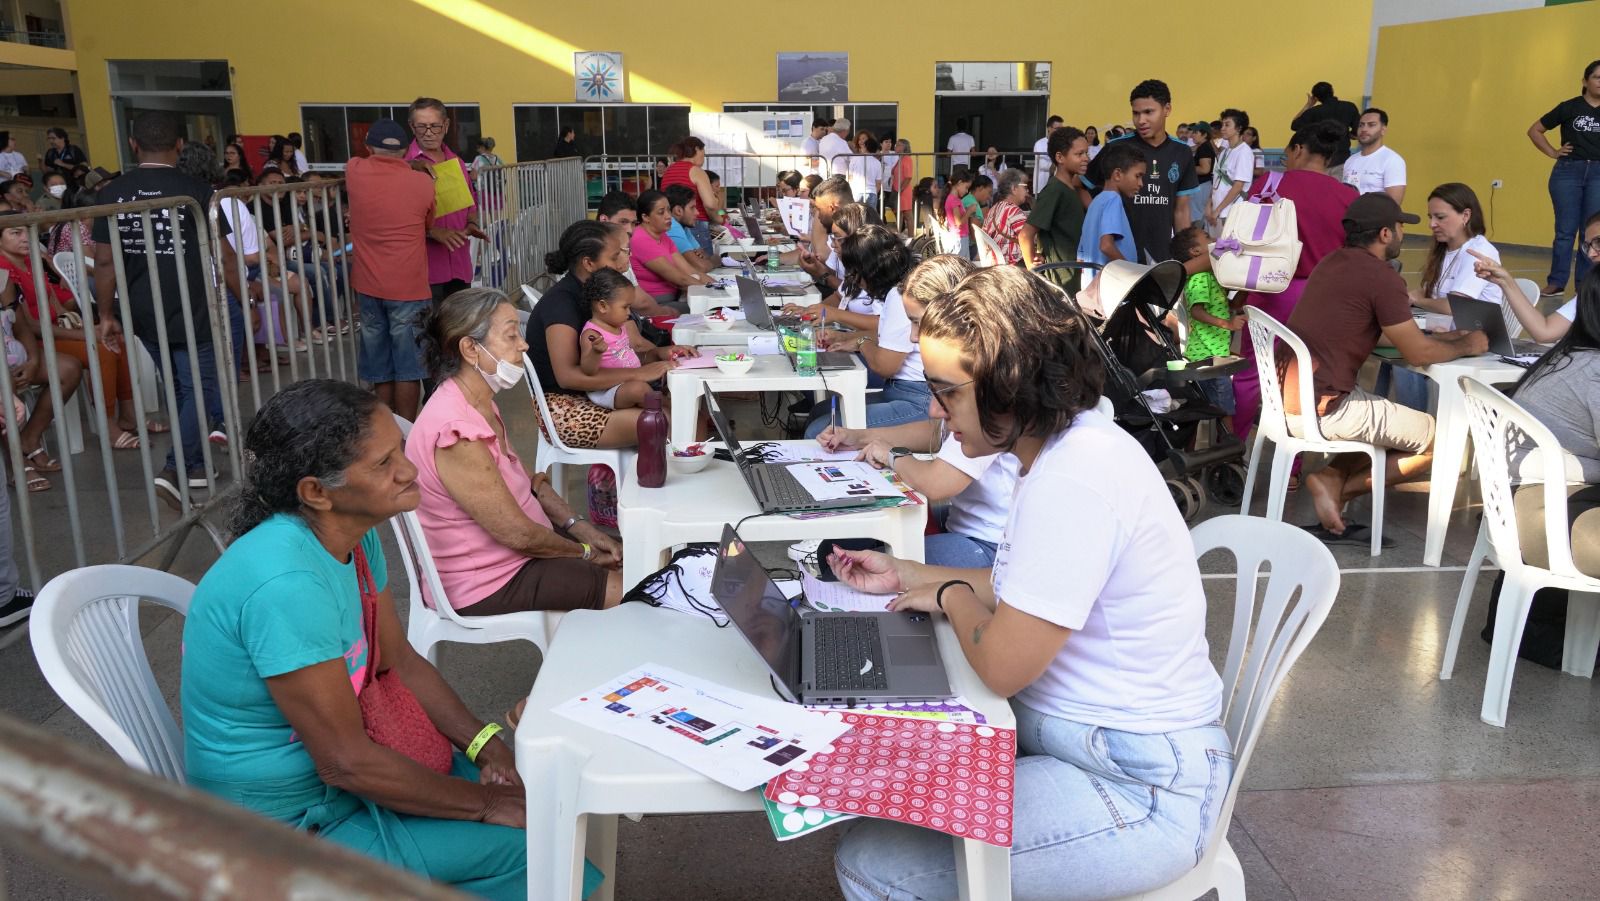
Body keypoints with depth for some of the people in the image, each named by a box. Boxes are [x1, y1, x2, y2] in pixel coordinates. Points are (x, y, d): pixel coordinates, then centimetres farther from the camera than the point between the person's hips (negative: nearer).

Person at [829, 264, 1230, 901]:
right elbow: (1022, 591, 17)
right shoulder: (1074, 445, 4)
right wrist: (905, 577, 14)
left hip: (1141, 797, -10)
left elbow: (1001, 665, -24)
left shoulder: (1072, 484, -28)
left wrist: (950, 594, -5)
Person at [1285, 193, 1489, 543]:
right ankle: (1338, 487, 1)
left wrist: (1451, 336, 22)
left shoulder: (1333, 263, 14)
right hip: (1321, 409, -9)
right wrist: (1467, 346, 11)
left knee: (1395, 421, 28)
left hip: (1286, 398, 9)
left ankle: (1333, 476, 5)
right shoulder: (1382, 277, -13)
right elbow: (1418, 353, -8)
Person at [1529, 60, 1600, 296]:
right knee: (1565, 230, 2)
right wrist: (1552, 152, 0)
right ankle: (1556, 282, 8)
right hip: (1568, 172, -1)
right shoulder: (1569, 108, 1)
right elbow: (1534, 130, 7)